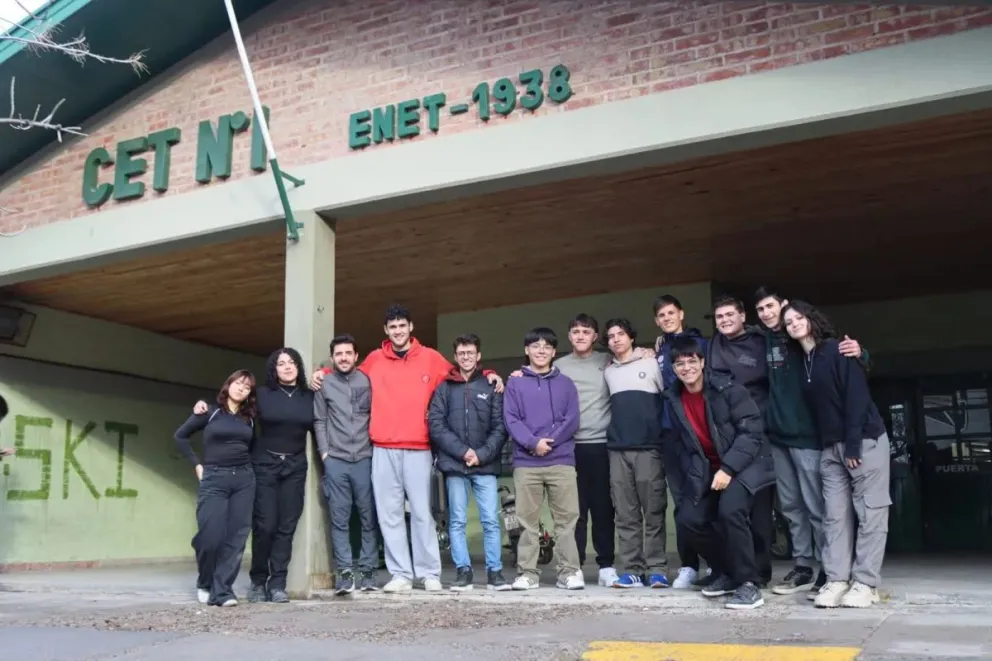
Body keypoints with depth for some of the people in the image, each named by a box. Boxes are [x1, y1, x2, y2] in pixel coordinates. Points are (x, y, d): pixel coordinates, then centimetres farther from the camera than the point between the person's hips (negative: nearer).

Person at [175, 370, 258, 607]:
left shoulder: (250, 418, 11)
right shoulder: (210, 412, 3)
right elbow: (180, 436, 8)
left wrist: (248, 464, -1)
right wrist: (197, 464, 3)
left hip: (244, 479, 3)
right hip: (214, 478, -3)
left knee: (236, 536, -3)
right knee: (210, 536, -10)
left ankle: (222, 590, 2)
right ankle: (205, 583, 16)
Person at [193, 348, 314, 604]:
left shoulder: (309, 397, 9)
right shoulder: (262, 395, 4)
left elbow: (317, 429, 12)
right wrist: (206, 405, -3)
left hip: (295, 467, 2)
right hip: (265, 465, -2)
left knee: (286, 526, -1)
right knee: (264, 525, -6)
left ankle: (277, 584, 3)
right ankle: (258, 581, 10)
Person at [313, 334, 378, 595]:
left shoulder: (368, 381, 8)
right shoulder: (324, 384, 8)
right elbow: (319, 421, 8)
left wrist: (377, 448, 2)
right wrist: (324, 452, 0)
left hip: (365, 459, 0)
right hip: (335, 461, 0)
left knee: (369, 517, 2)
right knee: (339, 519, 0)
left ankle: (368, 571, 8)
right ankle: (344, 572, 4)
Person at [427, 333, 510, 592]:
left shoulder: (491, 386, 9)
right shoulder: (444, 388, 9)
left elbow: (500, 427, 4)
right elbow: (436, 424, 0)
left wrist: (482, 454, -9)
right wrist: (462, 451, -10)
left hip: (486, 465, 0)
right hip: (454, 465, 0)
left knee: (491, 521, -2)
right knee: (457, 522, 3)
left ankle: (494, 572, 5)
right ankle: (463, 572, 10)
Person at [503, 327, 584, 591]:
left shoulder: (565, 384, 11)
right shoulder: (515, 384, 9)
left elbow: (572, 420, 3)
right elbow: (511, 420, 0)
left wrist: (549, 441, -10)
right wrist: (533, 442, -14)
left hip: (561, 461, 0)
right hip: (525, 463, 0)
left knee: (566, 519, 0)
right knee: (527, 520, 3)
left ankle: (569, 571, 6)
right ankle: (527, 572, 9)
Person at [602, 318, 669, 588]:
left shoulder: (651, 364, 6)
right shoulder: (607, 372, 15)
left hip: (649, 449, -3)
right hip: (617, 451, 3)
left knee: (653, 513, -3)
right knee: (626, 515, 2)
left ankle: (656, 569, 1)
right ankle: (633, 570, 6)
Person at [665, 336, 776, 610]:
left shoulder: (728, 390, -16)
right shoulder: (675, 400, 2)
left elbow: (751, 432, -19)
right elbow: (684, 445, 9)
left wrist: (728, 468, -24)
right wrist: (692, 479, -3)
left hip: (746, 463, -6)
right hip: (708, 470, 6)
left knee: (730, 509, -31)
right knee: (688, 518, -6)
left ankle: (747, 583, -15)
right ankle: (726, 572, 18)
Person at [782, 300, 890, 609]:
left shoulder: (837, 350, -6)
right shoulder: (802, 363, 14)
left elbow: (856, 396, -13)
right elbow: (814, 405, 13)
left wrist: (853, 443, -18)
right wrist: (830, 445, 5)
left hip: (864, 441, -7)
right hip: (830, 448, 7)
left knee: (870, 512, -3)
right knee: (835, 514, 1)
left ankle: (865, 582, -1)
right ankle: (837, 580, 2)